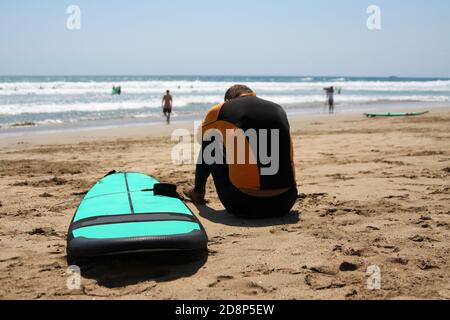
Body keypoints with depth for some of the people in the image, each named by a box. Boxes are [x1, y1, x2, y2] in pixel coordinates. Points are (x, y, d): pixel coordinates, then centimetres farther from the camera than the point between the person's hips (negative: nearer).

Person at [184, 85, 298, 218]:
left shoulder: (219, 112, 5)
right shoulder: (279, 110, 13)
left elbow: (205, 144, 26)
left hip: (243, 206, -3)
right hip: (284, 204, 3)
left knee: (209, 147, 20)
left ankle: (198, 193, 36)